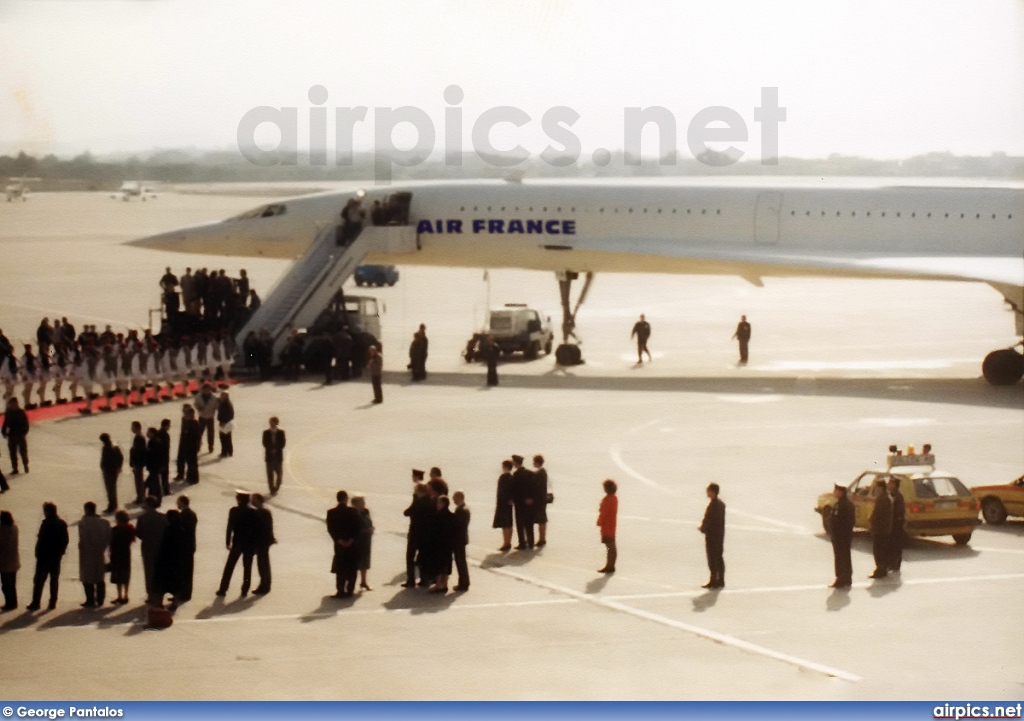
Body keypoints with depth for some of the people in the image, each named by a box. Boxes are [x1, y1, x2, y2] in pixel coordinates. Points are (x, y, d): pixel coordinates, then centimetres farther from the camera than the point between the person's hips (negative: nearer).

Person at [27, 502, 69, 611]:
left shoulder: (46, 523, -16)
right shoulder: (62, 524, 5)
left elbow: (41, 540, -17)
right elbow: (65, 541, 9)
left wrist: (38, 553, -8)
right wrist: (60, 552, 15)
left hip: (44, 556, -6)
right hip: (56, 557, 6)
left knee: (39, 580, 1)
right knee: (54, 579, 11)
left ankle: (36, 603, 0)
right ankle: (53, 603, 11)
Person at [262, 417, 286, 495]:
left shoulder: (281, 432, 0)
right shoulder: (266, 433, 0)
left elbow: (283, 443, -2)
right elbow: (265, 443, -2)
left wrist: (276, 449, -14)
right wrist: (271, 450, -16)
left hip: (278, 455, 0)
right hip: (269, 456, 0)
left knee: (279, 473, 2)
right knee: (270, 473, 1)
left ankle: (276, 488, 17)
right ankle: (272, 489, 8)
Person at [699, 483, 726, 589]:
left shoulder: (713, 505, -19)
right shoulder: (721, 503, 10)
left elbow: (708, 520, -20)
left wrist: (703, 528, -2)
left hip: (712, 535, -9)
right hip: (720, 535, 9)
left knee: (712, 558, -4)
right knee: (719, 557, 13)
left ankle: (714, 581, -3)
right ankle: (721, 580, 17)